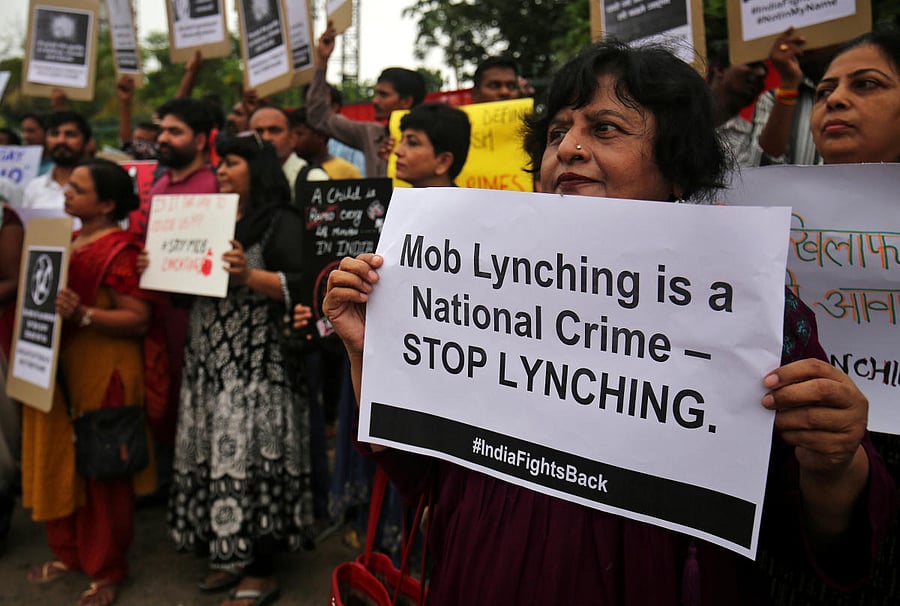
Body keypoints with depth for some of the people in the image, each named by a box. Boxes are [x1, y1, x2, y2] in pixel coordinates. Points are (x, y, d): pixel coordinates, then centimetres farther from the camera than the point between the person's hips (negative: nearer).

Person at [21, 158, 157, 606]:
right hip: (57, 369, 8)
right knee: (59, 460, 14)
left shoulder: (119, 251, -13)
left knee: (101, 469, 2)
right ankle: (68, 551, 32)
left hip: (101, 375, -8)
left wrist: (83, 315, -28)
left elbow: (139, 319, -19)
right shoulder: (67, 240, 13)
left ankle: (106, 569, 17)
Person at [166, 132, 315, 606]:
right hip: (208, 360, 8)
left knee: (253, 458, -5)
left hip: (257, 366, -8)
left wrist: (249, 275, -28)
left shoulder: (281, 222, -5)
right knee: (217, 457, 9)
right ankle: (232, 555, 23)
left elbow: (300, 286, -17)